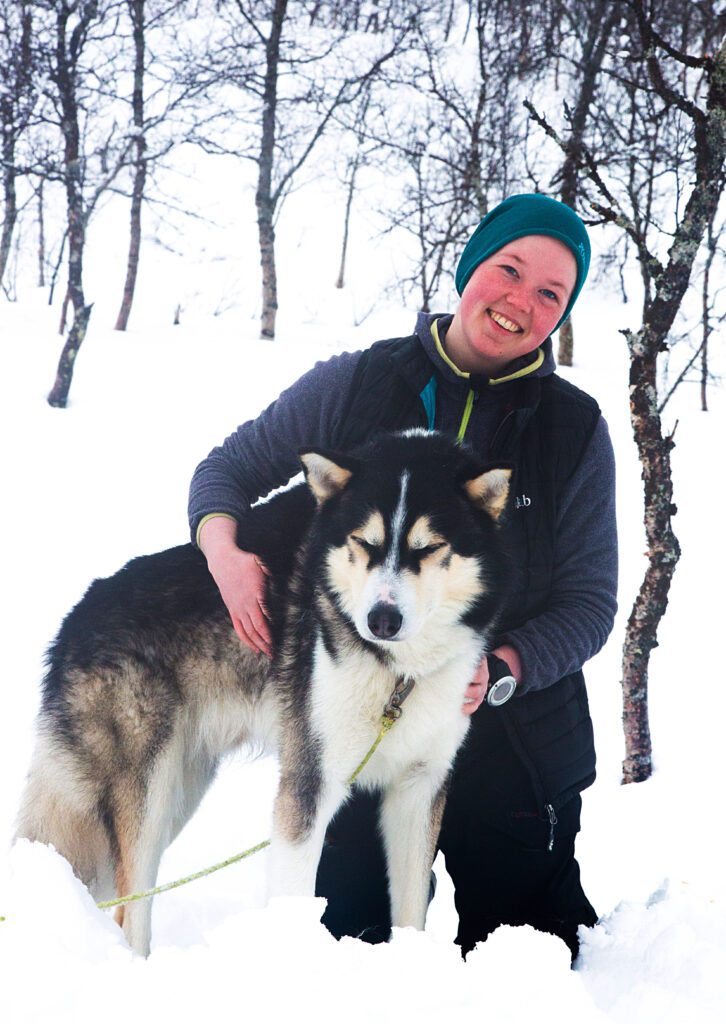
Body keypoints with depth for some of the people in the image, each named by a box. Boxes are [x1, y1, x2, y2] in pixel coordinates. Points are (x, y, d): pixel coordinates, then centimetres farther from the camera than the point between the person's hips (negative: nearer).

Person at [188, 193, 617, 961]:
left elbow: (588, 602, -2)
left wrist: (499, 669, -20)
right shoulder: (353, 385, -2)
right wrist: (223, 546, -14)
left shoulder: (575, 430, -3)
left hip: (515, 747, 0)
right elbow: (228, 466, 8)